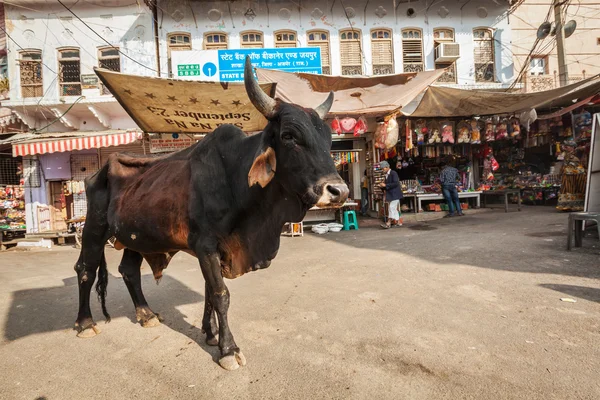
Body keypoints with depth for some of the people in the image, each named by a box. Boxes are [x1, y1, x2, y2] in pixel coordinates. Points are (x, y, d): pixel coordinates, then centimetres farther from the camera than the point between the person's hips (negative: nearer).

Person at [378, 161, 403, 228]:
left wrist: (385, 185, -21)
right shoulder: (387, 175, 15)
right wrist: (382, 186, 0)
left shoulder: (393, 173, -11)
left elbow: (396, 183, -22)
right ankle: (398, 222, 19)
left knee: (391, 208, -13)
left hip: (395, 194, -9)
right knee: (394, 209, 12)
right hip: (390, 195, 9)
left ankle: (388, 223, -16)